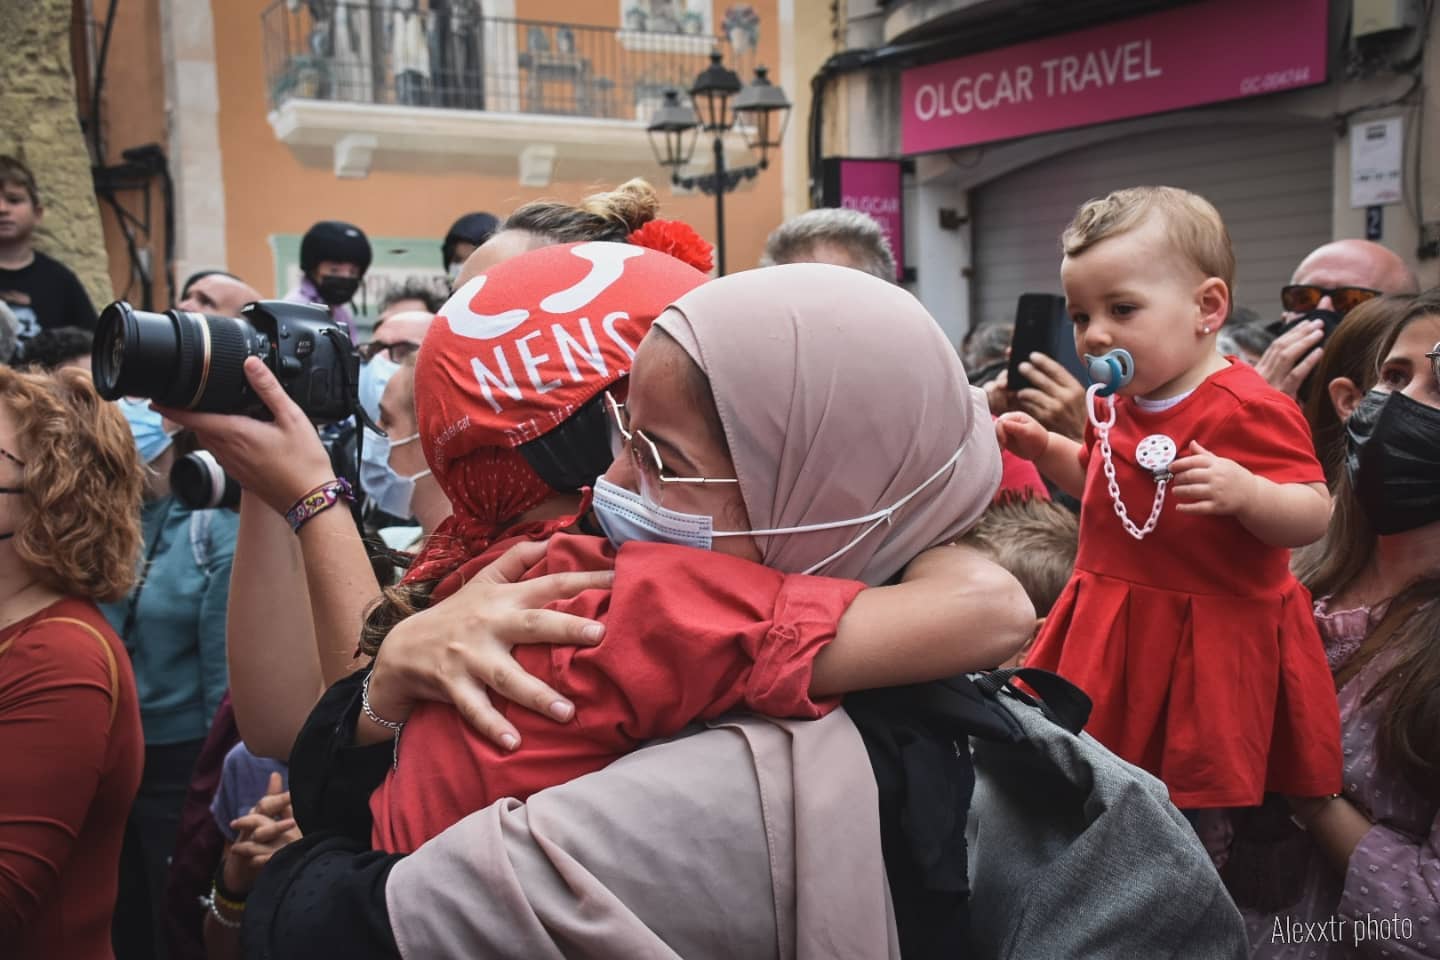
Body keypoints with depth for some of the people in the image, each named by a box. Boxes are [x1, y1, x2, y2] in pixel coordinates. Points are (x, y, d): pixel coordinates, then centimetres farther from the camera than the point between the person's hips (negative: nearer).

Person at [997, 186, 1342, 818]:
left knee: (1193, 800, 6)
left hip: (1207, 645, -7)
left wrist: (1247, 494, -39)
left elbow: (1313, 517, -21)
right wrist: (1043, 448, 11)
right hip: (1109, 635, 7)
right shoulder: (1117, 406, 6)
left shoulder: (1248, 411, -19)